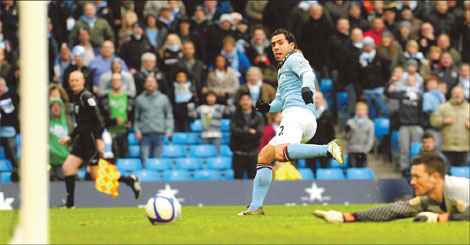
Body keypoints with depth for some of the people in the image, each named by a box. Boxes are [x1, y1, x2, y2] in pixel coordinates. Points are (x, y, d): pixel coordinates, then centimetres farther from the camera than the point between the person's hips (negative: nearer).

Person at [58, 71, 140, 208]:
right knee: (67, 167, -1)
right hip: (82, 140, 9)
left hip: (92, 140, -9)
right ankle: (70, 203, 2)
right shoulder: (77, 98, 16)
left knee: (97, 175, -6)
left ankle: (130, 180, 7)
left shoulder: (87, 97, -12)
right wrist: (70, 138, 21)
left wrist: (99, 139, -23)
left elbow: (98, 120, -17)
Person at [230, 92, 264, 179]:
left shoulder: (258, 118, 7)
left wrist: (242, 134, -10)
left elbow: (260, 133, -8)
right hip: (239, 154, -1)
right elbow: (234, 130, -11)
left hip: (253, 154, 1)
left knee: (253, 178, 0)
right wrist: (250, 132, -10)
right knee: (238, 178, -2)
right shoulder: (235, 117, 6)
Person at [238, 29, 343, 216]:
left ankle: (328, 149, -44)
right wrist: (268, 107, 16)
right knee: (264, 156, 14)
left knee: (280, 153, -34)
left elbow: (308, 73, -14)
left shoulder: (294, 59, 7)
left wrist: (306, 88, -37)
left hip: (297, 112, -10)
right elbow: (280, 101, 39)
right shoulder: (282, 68, 35)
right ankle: (256, 207, 10)